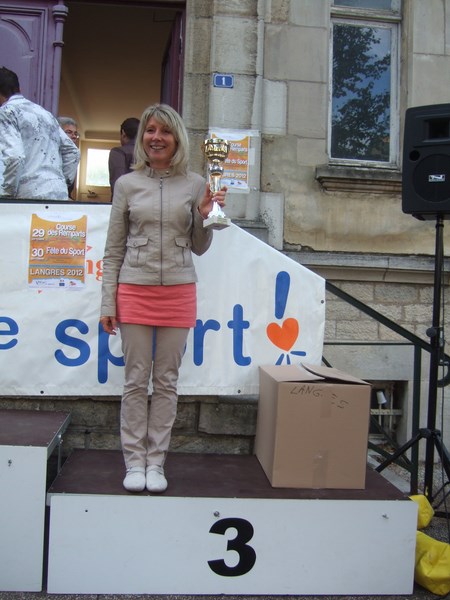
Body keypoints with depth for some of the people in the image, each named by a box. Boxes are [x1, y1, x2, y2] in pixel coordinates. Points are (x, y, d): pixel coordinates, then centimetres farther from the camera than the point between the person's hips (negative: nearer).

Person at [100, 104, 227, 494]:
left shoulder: (195, 184, 5)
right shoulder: (127, 184, 5)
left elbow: (199, 248, 10)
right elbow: (114, 249, 6)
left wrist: (205, 217, -9)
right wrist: (107, 303, 1)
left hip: (178, 293, 1)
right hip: (135, 291, 0)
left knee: (166, 381, 5)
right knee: (136, 380, 3)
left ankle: (156, 462, 16)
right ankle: (134, 462, 15)